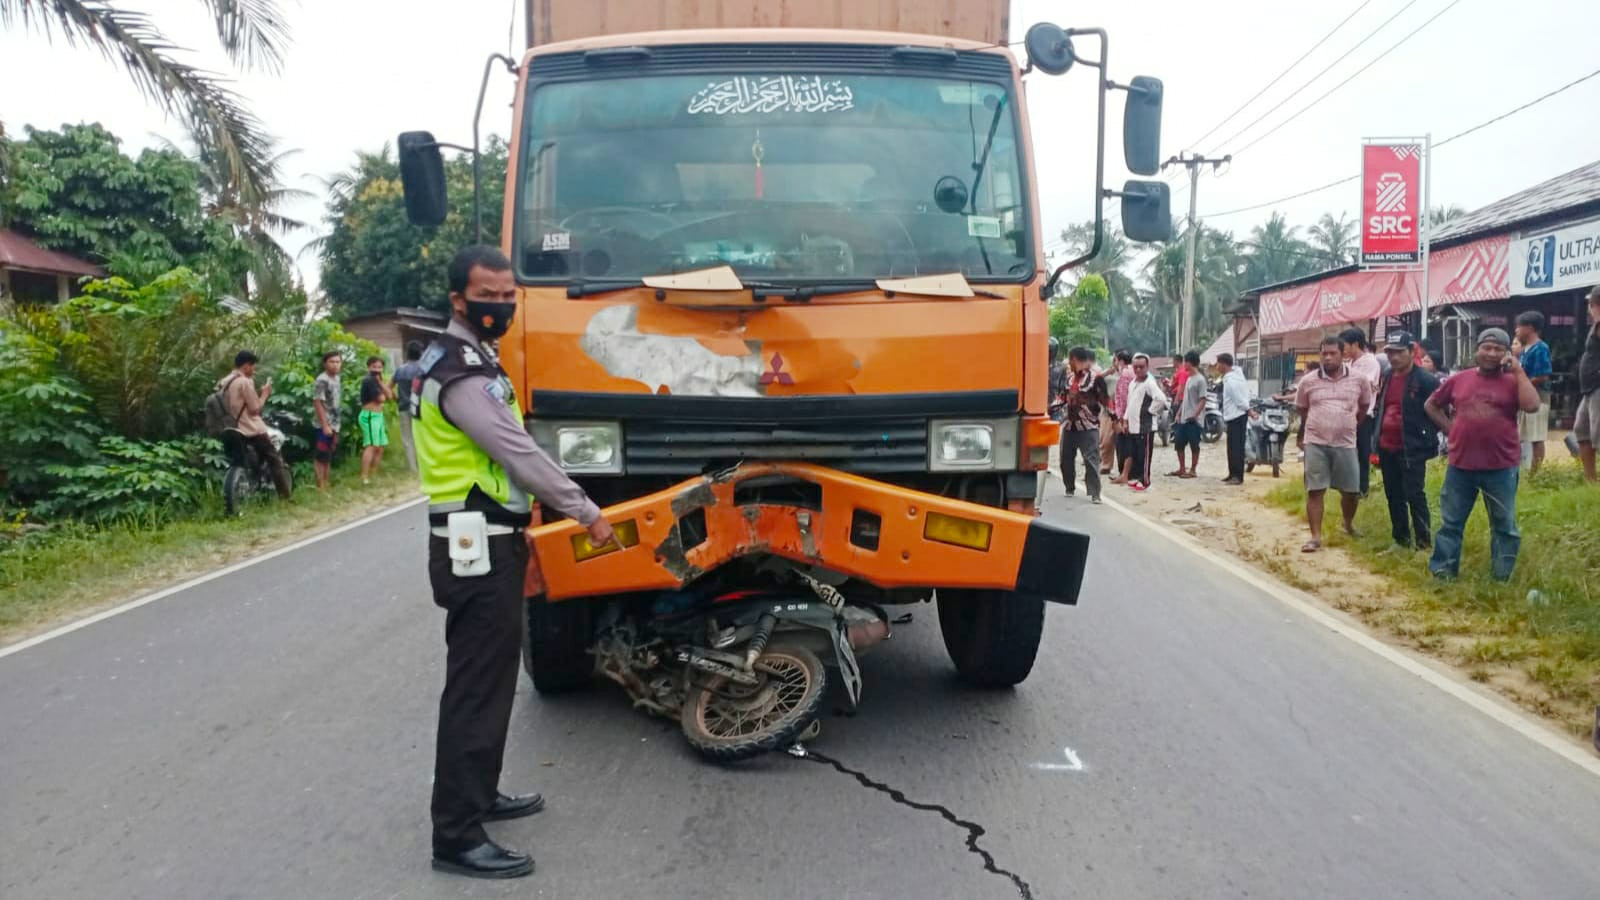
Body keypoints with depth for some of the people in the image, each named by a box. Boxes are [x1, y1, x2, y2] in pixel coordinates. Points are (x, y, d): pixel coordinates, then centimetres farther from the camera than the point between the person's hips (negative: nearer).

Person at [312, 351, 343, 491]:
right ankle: (320, 487, -1)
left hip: (334, 425, 9)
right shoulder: (322, 381, -15)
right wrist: (325, 425, -21)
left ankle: (326, 485, 21)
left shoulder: (336, 379, 11)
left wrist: (336, 426, 17)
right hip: (325, 426, -9)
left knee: (328, 457, 14)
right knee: (321, 457, -4)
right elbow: (318, 403, -18)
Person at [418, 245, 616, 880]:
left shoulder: (471, 360, 16)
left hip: (489, 540, 11)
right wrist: (588, 514, -13)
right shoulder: (462, 372, -18)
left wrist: (517, 532, 20)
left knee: (491, 676, 18)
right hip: (476, 547, -11)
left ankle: (479, 796, 31)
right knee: (476, 686, -8)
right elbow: (519, 454, -20)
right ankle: (456, 837, -3)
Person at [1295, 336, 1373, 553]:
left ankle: (1348, 524, 37)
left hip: (1346, 444, 1)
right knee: (1314, 491, -3)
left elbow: (1365, 406, 16)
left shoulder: (1359, 380, 0)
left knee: (1352, 491, 8)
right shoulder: (1308, 381, -1)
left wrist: (1351, 426, 16)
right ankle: (1316, 537, 3)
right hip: (1315, 443, -1)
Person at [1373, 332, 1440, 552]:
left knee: (1415, 496, -6)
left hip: (1412, 449, -7)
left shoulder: (1426, 380, -11)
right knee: (1393, 496, 13)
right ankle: (1400, 540, 24)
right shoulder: (1386, 378, 12)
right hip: (1387, 448, 7)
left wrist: (1426, 438, -10)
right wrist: (1378, 439, 13)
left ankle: (1423, 542, 2)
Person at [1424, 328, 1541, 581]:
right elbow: (1431, 405, 17)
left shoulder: (1513, 381, -1)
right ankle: (1442, 570, 17)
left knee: (1504, 525, 8)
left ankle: (1501, 577, 18)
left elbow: (1532, 406, -19)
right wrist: (1450, 428, 5)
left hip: (1501, 467, -2)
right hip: (1461, 465, 2)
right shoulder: (1458, 379, 5)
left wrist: (1518, 371, -13)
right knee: (1451, 522, 8)